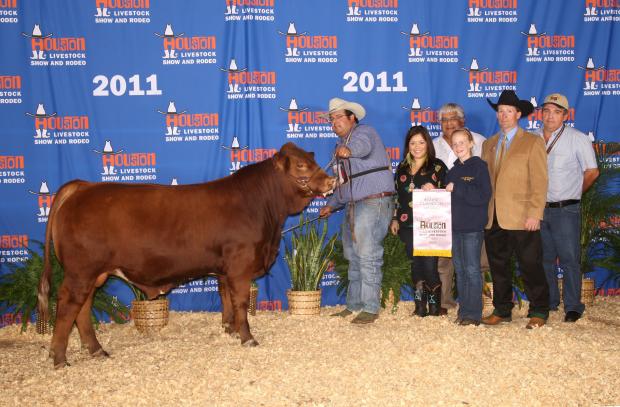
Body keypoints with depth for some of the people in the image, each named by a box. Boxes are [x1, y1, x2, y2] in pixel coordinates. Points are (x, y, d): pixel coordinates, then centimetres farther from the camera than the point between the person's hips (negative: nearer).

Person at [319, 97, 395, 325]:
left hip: (374, 202, -10)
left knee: (368, 257, -11)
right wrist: (331, 205, 30)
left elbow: (363, 146, -32)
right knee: (353, 258, 13)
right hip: (353, 206, 10)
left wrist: (349, 150, -53)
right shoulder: (342, 145, 24)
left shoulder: (364, 132, -5)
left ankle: (371, 308, -7)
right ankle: (354, 305, 22)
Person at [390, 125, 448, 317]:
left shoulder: (437, 166, 4)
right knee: (416, 263, 3)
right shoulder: (402, 168, 17)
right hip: (407, 225, 4)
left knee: (429, 263, -10)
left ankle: (435, 304, 5)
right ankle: (420, 305, 10)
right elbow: (397, 195, 21)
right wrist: (395, 219, 16)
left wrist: (433, 191, -17)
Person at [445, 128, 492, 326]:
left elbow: (484, 196, -15)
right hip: (455, 226, 7)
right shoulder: (453, 171, 15)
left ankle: (473, 313, 0)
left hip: (473, 227, -7)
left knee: (472, 270, -5)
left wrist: (457, 189, -16)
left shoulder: (480, 166, -5)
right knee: (460, 269, 10)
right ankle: (463, 310, 17)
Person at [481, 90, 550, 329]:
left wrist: (535, 214, -14)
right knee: (498, 266, 10)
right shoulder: (488, 145, 18)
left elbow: (539, 182, -6)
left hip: (521, 218, -5)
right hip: (493, 219, 5)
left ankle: (538, 312, 9)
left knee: (530, 265, -1)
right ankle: (502, 310, 20)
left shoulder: (533, 142, 1)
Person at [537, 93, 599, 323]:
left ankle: (573, 308, 4)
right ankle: (548, 302, 24)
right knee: (544, 259, 12)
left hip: (566, 210, -4)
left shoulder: (578, 139, -5)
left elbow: (592, 172, 1)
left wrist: (574, 192, 8)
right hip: (539, 208, 4)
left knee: (569, 260, -3)